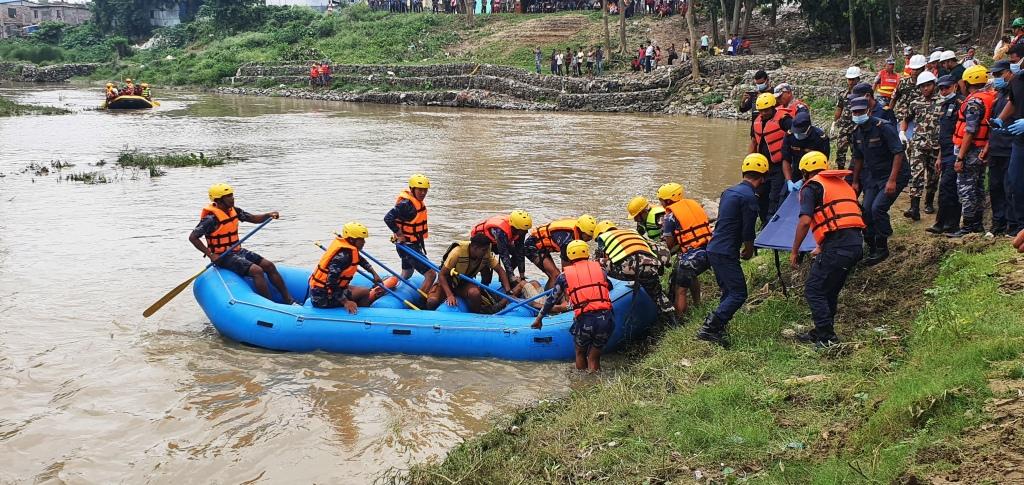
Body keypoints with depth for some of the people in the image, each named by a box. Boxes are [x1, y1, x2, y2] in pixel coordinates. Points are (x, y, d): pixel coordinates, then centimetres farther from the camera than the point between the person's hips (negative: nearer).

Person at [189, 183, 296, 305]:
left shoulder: (233, 211, 6)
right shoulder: (211, 218, -18)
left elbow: (253, 219, 14)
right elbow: (192, 237, -19)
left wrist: (268, 215, -7)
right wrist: (210, 255, -21)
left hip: (237, 251, 9)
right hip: (223, 256, -9)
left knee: (269, 266, -2)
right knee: (257, 271, -25)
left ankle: (289, 300, 0)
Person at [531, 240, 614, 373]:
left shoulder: (565, 276, 10)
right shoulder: (599, 269, 14)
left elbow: (552, 299, 19)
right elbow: (609, 287, 33)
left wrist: (539, 318, 32)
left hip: (584, 321, -2)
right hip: (606, 318, 2)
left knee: (580, 353, 24)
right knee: (594, 357, 18)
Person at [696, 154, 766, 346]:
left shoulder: (729, 191, 13)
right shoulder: (749, 197, -14)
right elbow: (748, 232, -13)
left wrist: (743, 249, 24)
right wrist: (749, 251, 7)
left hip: (714, 249, 9)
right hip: (726, 253, -9)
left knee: (729, 291, 19)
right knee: (738, 294, -5)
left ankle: (716, 326, 18)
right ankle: (709, 329, -12)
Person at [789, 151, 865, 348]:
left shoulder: (812, 186, 1)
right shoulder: (842, 183, 26)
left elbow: (805, 221, -12)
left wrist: (794, 251, -5)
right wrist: (822, 247, 40)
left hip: (837, 246, -8)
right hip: (857, 243, 8)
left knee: (814, 290, 0)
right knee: (830, 290, 20)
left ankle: (827, 338, -2)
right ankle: (820, 333, 27)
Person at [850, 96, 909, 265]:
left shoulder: (883, 127, -21)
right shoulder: (857, 133, 4)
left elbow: (899, 153, -24)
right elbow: (858, 158, 17)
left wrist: (892, 181, -28)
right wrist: (855, 182, 18)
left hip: (894, 175, -8)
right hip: (873, 177, 8)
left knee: (878, 207, -21)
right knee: (866, 210, 0)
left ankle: (882, 248, -6)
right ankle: (872, 248, 15)